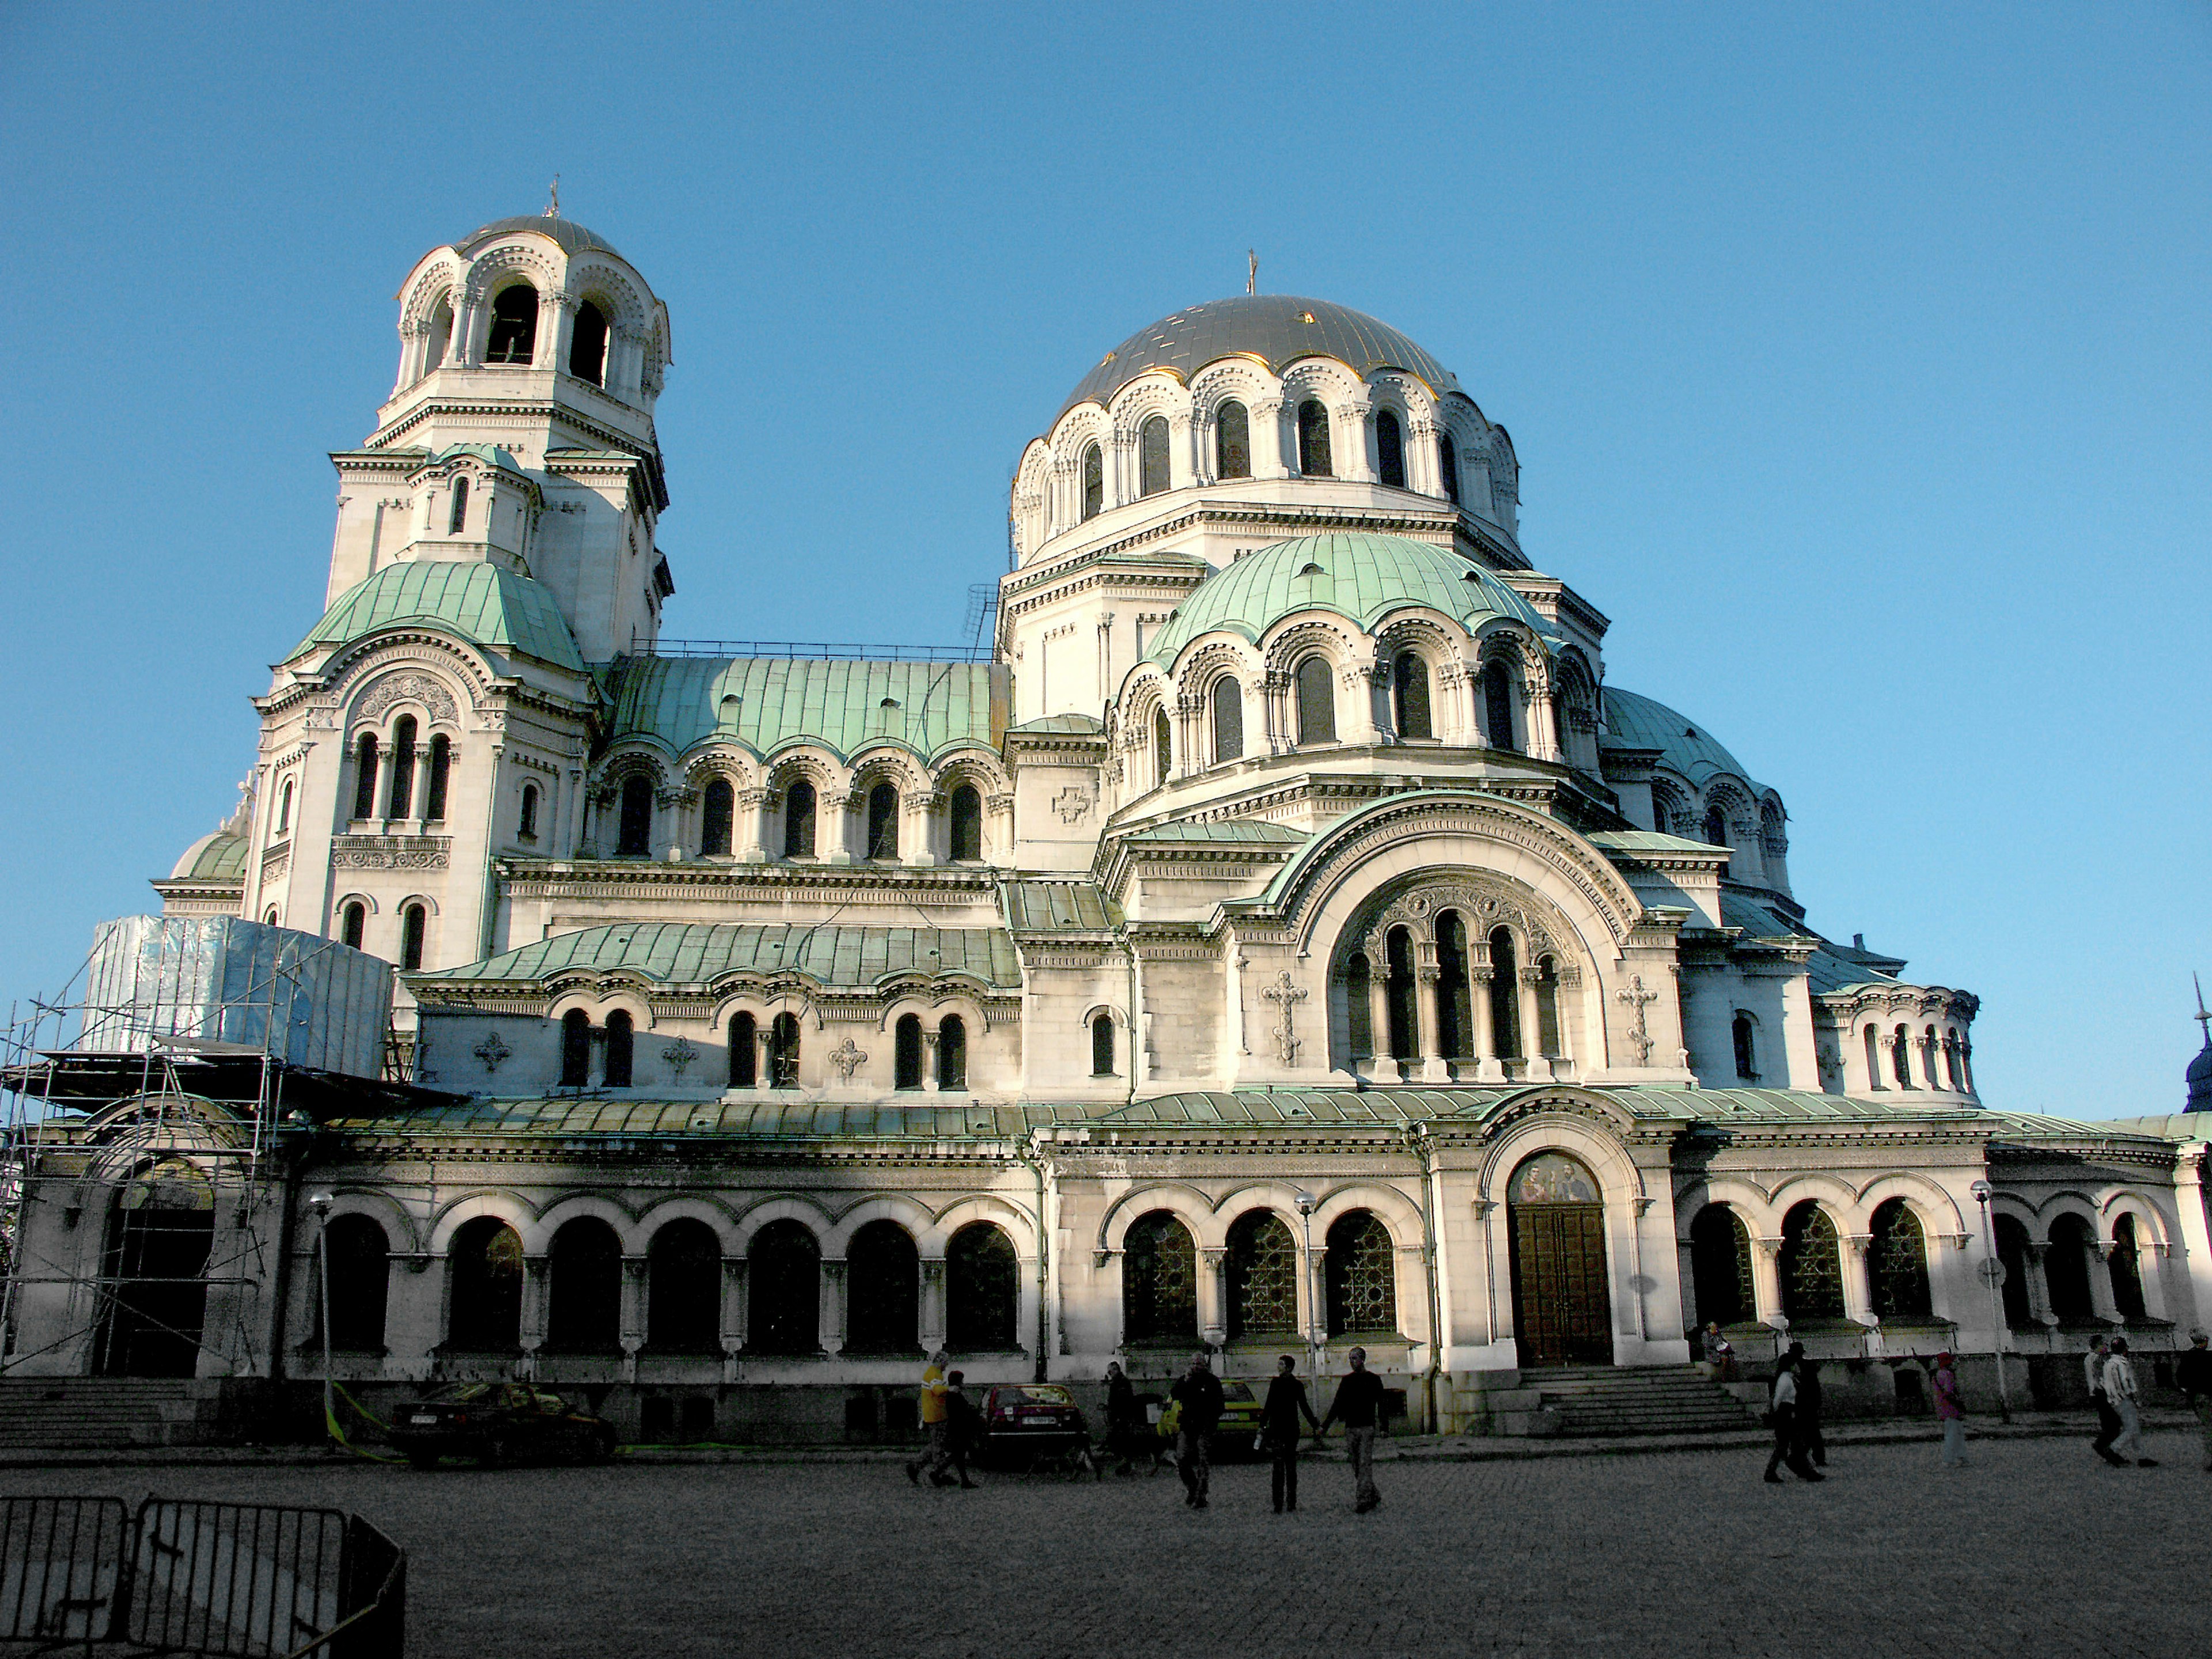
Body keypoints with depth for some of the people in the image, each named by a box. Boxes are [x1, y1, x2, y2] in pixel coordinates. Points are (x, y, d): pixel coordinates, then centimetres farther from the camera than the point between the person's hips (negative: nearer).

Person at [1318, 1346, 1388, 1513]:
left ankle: (1362, 1501, -12)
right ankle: (1373, 1495, 18)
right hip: (1351, 1428, 4)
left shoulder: (1373, 1380, 2)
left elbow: (1381, 1405, 3)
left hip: (1367, 1428, -4)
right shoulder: (1347, 1381, 12)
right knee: (1356, 1465, 6)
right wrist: (1325, 1426, 7)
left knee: (1365, 1464, -10)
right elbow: (1337, 1405, 12)